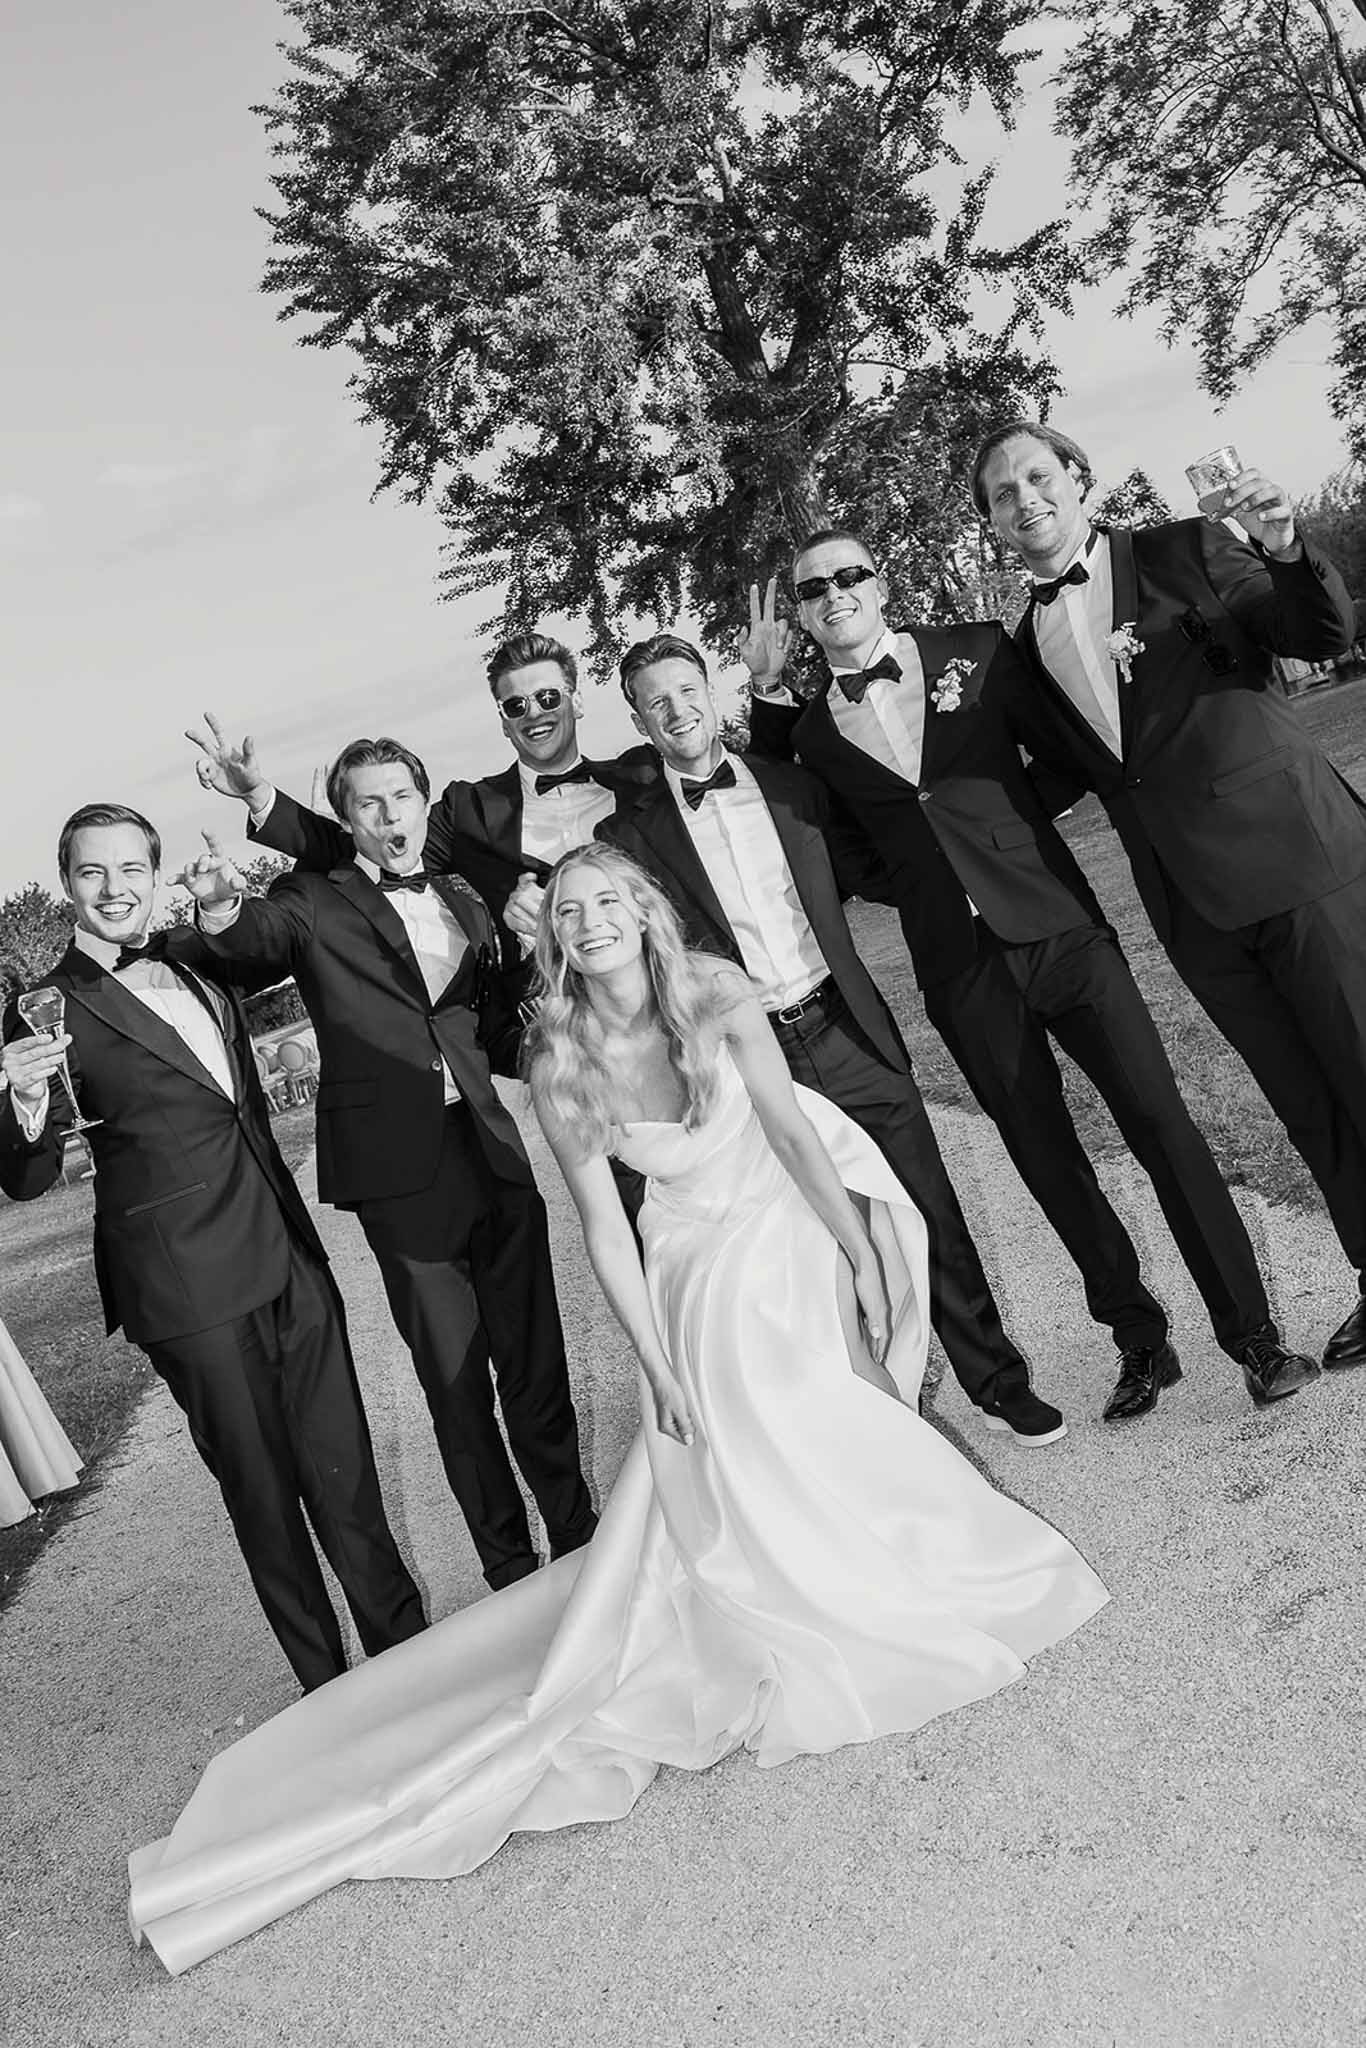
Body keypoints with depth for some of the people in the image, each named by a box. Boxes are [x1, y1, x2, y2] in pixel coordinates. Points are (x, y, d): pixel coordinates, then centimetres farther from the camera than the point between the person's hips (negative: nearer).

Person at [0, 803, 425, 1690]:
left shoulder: (196, 959, 7)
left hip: (289, 1251, 5)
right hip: (190, 1287, -5)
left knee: (344, 1469, 12)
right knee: (263, 1493, 8)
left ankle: (407, 1647, 31)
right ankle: (331, 1691, 26)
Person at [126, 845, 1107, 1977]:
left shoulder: (717, 995, -17)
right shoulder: (561, 1065, -15)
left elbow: (793, 1131, -13)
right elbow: (603, 1224, -11)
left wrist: (866, 1256, -12)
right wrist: (657, 1366, -11)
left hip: (796, 1227, 0)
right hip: (700, 1267, 0)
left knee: (844, 1434, 3)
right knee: (722, 1468, 0)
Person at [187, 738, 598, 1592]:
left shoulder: (466, 906, 15)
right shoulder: (316, 904, 2)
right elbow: (259, 938, -18)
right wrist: (223, 907, -39)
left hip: (492, 1152, 4)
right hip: (402, 1171, -3)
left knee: (537, 1361, 10)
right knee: (456, 1384, 6)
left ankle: (578, 1534, 26)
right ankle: (510, 1568, 21)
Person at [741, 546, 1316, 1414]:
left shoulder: (978, 652, 4)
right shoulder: (813, 730, 6)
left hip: (1059, 927, -1)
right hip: (961, 969, 1)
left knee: (1160, 1123, -5)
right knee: (1049, 1163, 8)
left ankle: (1252, 1332, 8)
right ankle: (1141, 1341, 25)